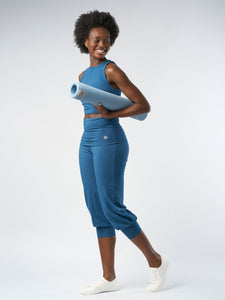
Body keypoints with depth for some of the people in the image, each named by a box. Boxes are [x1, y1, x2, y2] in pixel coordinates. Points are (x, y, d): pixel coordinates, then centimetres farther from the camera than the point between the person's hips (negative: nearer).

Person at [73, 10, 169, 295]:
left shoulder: (112, 69, -7)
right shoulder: (83, 76, 17)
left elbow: (144, 105, -9)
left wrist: (110, 115, -16)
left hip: (109, 140, -8)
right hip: (88, 142, 8)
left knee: (112, 209, -8)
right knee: (97, 210, 6)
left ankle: (155, 260, 10)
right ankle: (109, 278, 14)